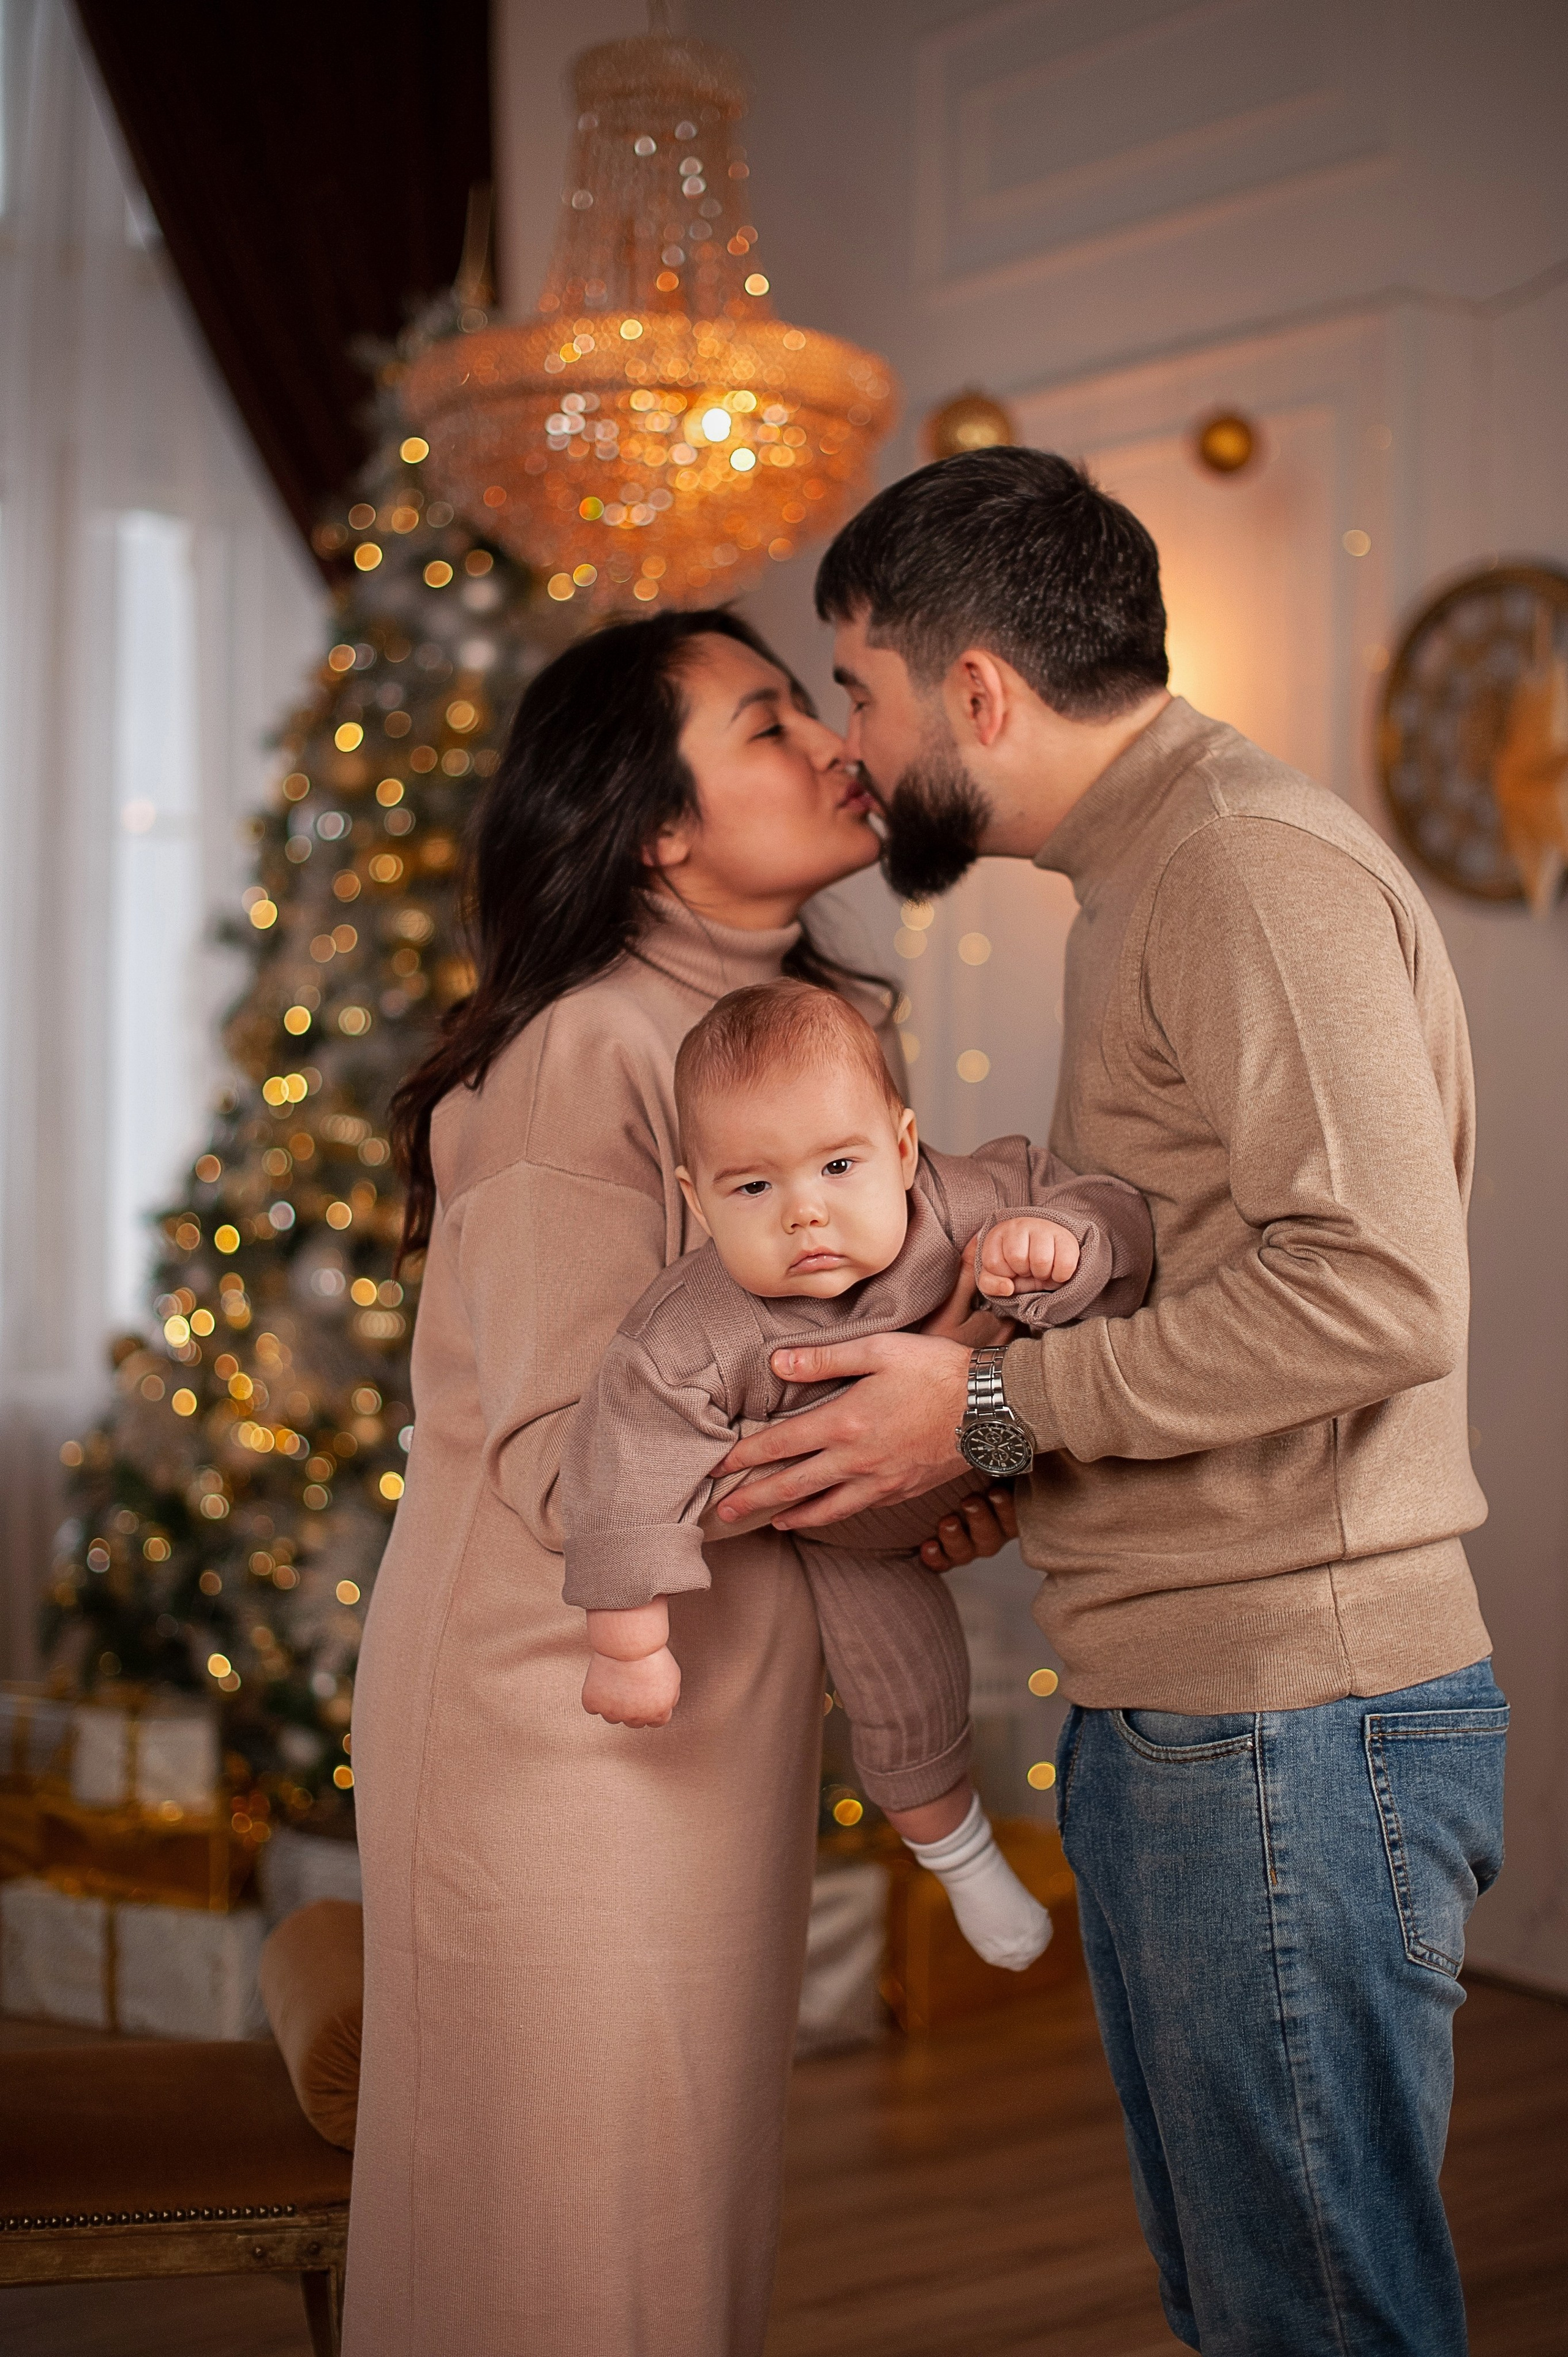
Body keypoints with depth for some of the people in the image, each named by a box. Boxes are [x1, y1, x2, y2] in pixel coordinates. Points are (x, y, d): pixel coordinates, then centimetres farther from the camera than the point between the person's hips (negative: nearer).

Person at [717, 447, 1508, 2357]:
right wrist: (1009, 1477, 12)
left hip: (1295, 1722, -10)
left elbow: (1377, 1291, -24)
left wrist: (999, 1405, -18)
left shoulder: (1257, 864, -13)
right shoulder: (1149, 884, 19)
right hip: (1172, 1721, 10)